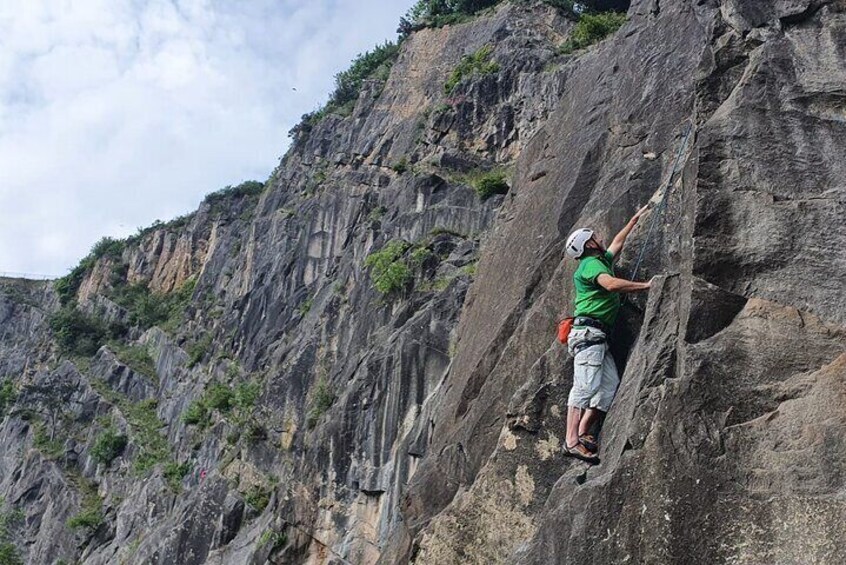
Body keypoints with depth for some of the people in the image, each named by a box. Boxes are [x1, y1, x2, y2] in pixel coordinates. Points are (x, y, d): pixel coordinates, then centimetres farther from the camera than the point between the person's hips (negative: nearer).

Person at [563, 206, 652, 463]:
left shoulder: (601, 261, 25)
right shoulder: (590, 264, -5)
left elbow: (618, 242, 42)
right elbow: (612, 284, -23)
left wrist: (635, 219, 48)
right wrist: (646, 286, -15)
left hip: (598, 337, 10)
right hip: (588, 332, -10)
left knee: (610, 385, 0)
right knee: (585, 386, -17)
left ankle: (583, 432, -2)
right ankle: (572, 440, -22)